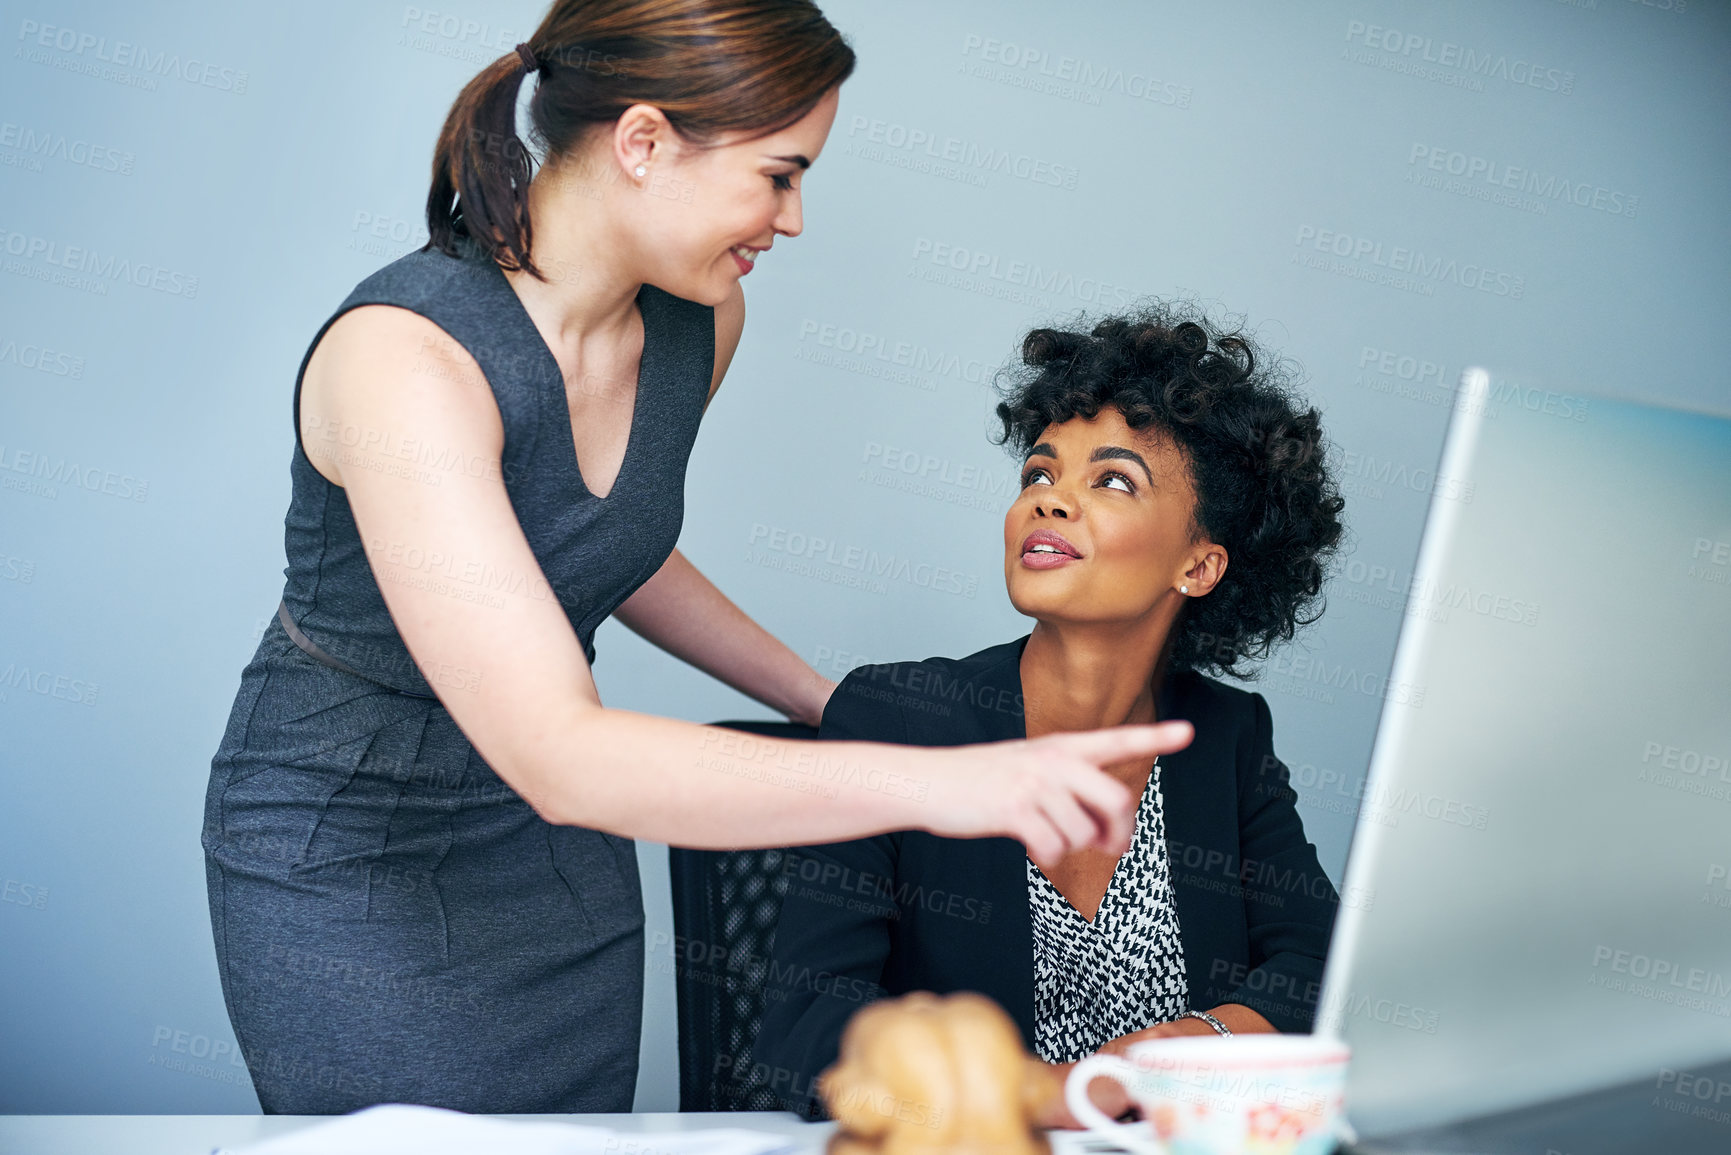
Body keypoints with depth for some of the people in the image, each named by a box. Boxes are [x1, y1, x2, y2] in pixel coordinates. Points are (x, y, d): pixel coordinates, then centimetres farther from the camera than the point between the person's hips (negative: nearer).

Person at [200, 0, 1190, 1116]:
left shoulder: (701, 323, -8)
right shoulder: (401, 354, -31)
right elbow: (559, 760, -40)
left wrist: (832, 705, 9)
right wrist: (930, 781, -46)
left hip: (563, 853, 6)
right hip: (348, 861, -6)